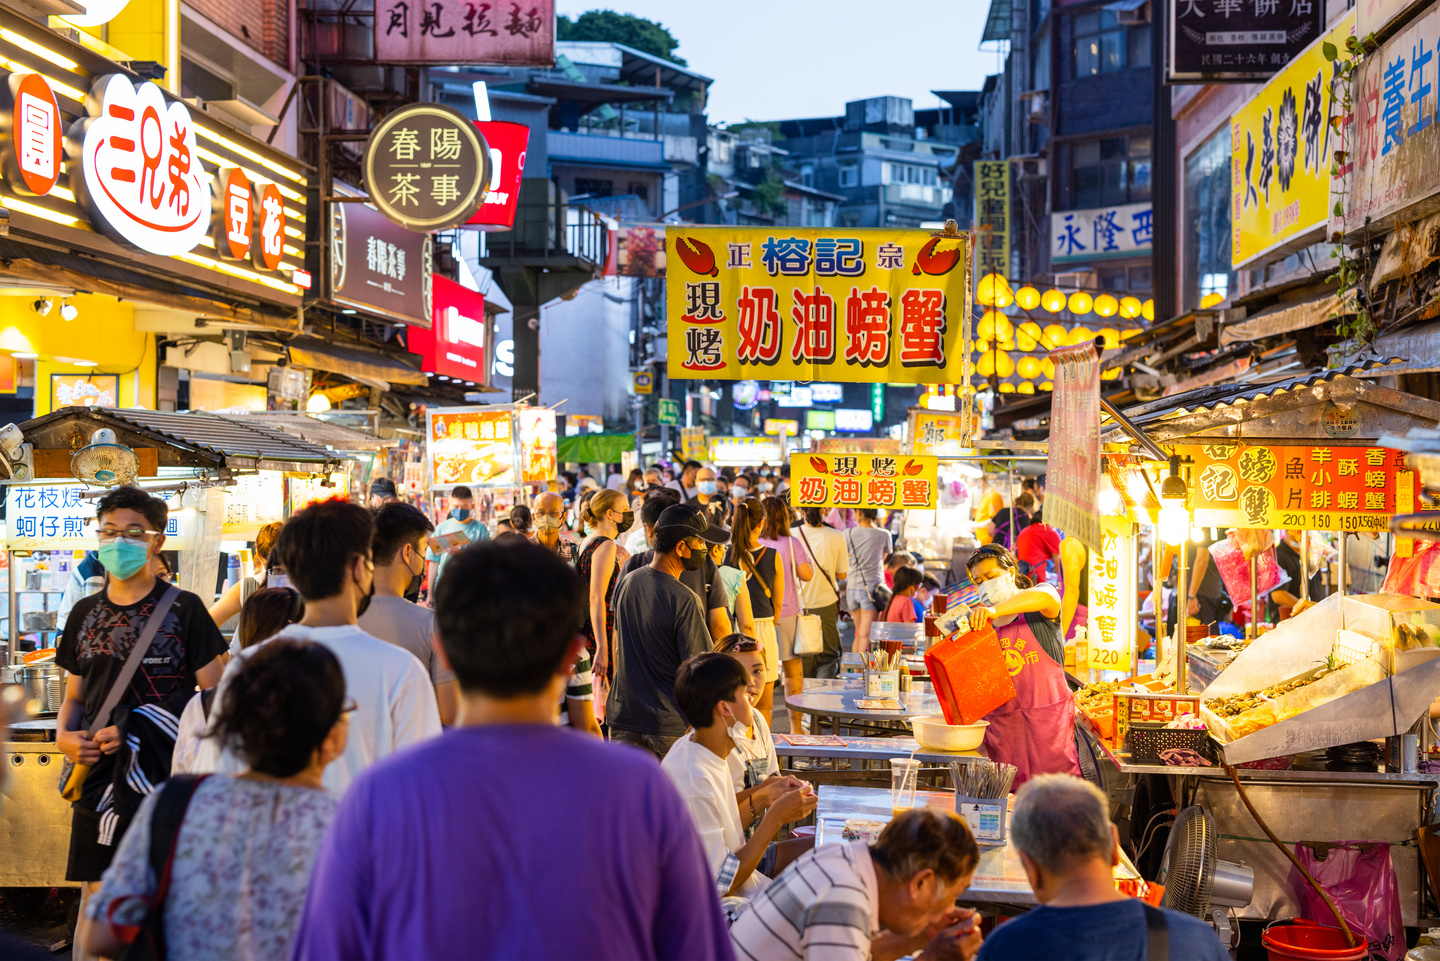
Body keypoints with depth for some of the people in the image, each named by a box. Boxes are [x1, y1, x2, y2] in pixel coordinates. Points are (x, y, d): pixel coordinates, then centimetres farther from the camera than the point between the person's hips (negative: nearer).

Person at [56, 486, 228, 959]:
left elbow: (215, 697, -6)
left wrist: (133, 733, -14)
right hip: (99, 780, 4)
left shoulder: (183, 609, -3)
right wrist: (65, 736, -3)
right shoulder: (86, 613, 13)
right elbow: (75, 696, 20)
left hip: (167, 780, -4)